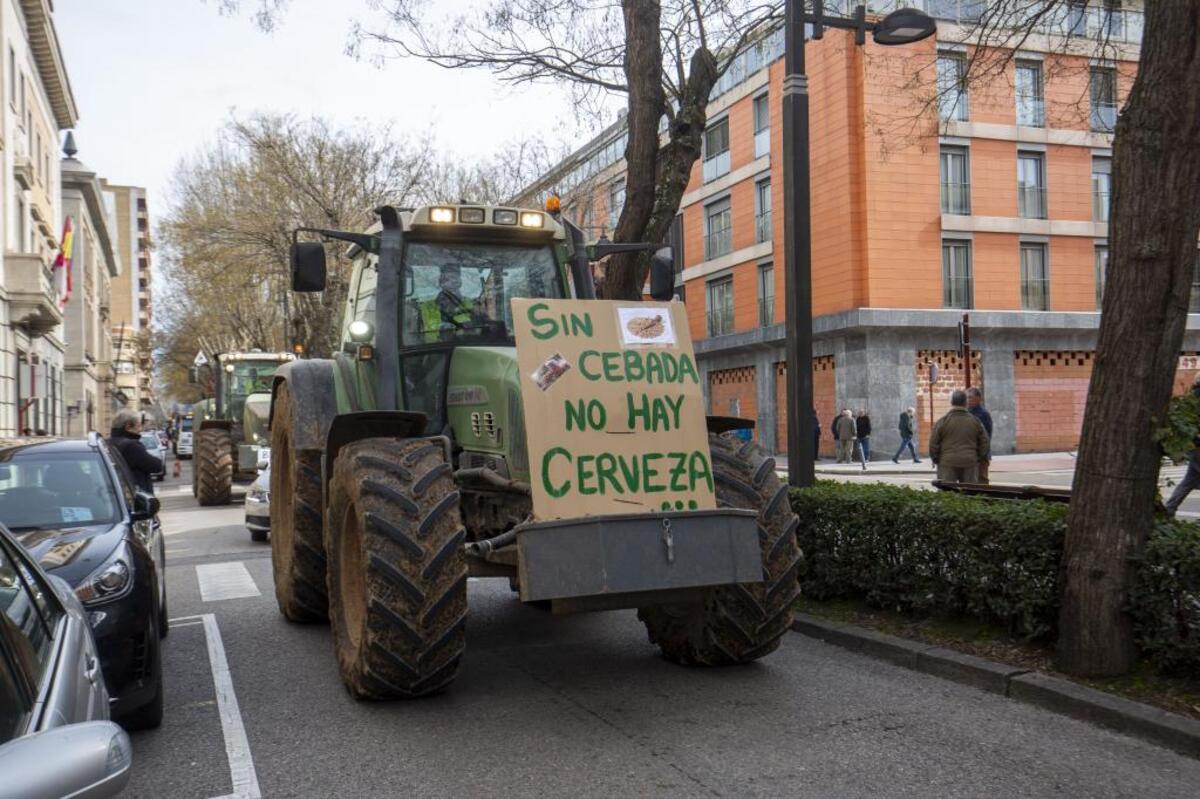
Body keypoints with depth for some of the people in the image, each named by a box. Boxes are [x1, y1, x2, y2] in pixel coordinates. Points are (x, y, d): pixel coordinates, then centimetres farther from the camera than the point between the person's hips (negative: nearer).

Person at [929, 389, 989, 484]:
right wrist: (979, 459, 19)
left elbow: (933, 443, -4)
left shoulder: (942, 421, -4)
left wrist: (935, 458, 10)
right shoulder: (975, 421, 5)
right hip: (970, 464, 2)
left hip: (947, 463, -2)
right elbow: (985, 443, 9)